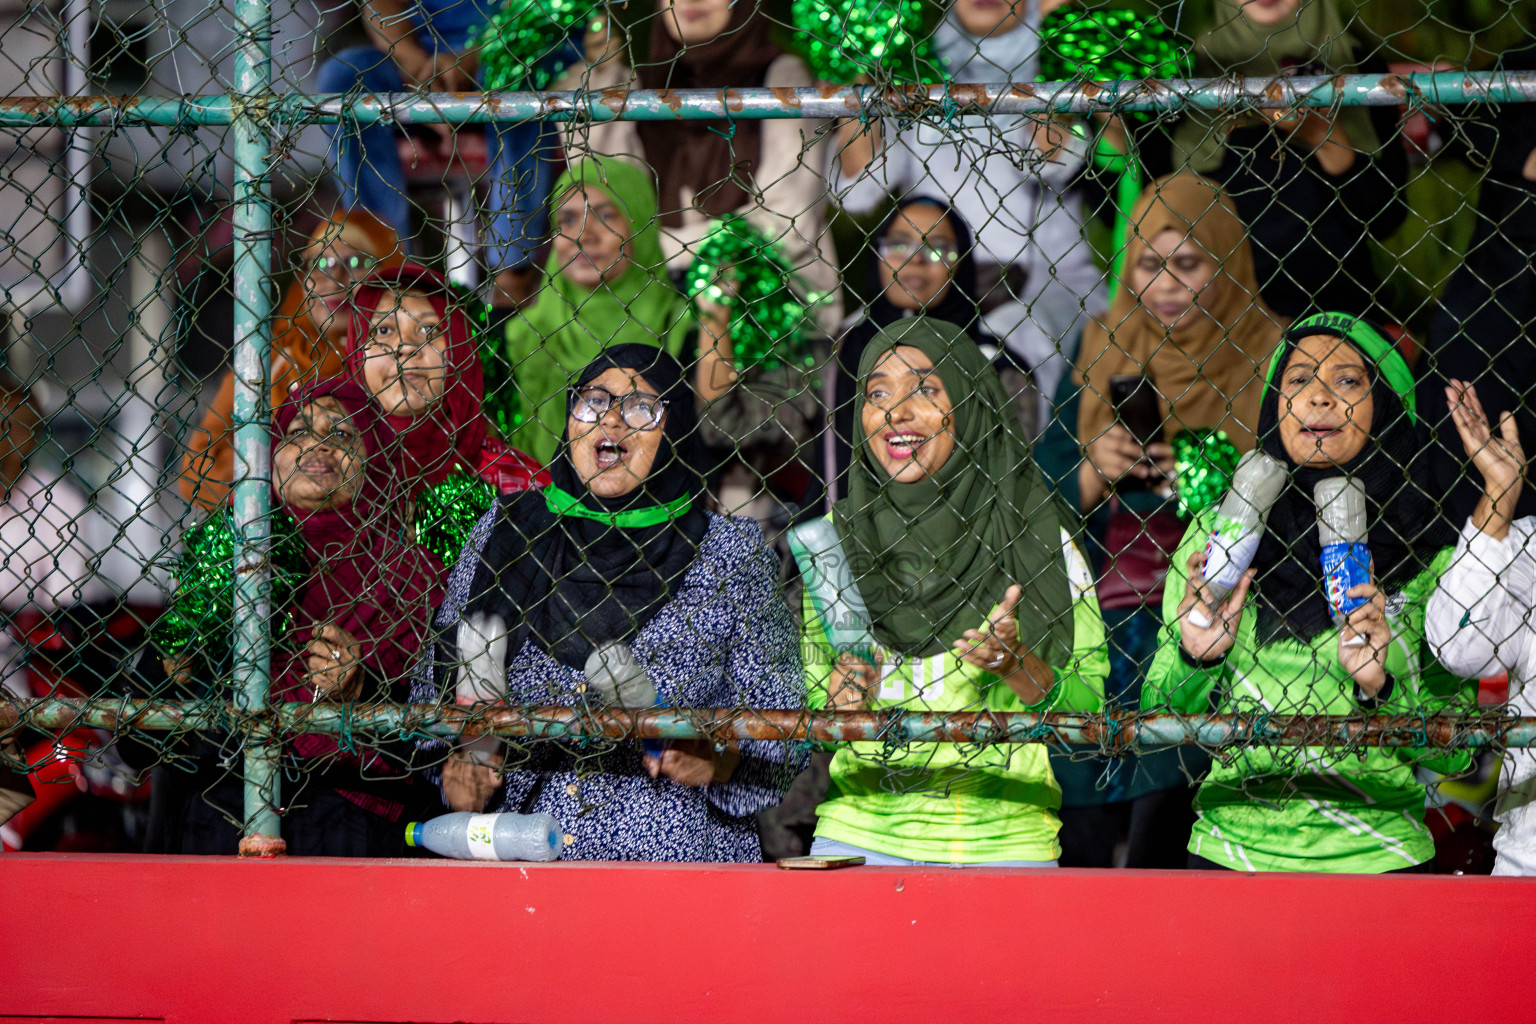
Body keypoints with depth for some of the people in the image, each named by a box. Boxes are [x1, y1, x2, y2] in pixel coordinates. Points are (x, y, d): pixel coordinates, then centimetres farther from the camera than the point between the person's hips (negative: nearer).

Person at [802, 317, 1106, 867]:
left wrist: (1017, 666, -17)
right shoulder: (836, 545, 7)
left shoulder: (1039, 539, -1)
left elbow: (1089, 709, 0)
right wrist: (835, 703, -6)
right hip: (860, 836, 2)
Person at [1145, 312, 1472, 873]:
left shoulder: (1429, 552, 0)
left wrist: (1381, 686, -16)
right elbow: (1161, 718, 8)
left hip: (1378, 853, -1)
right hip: (1234, 845, 1)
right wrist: (1196, 659, -10)